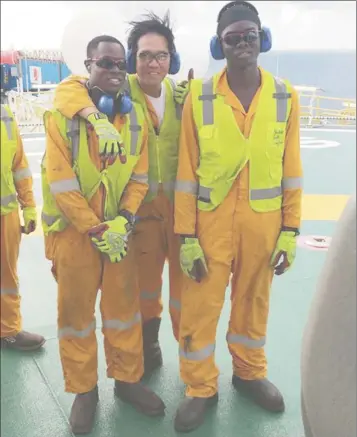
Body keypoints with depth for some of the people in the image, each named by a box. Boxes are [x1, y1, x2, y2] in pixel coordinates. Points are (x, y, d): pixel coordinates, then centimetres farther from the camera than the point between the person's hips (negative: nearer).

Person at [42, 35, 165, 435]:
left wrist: (123, 221, -10)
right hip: (74, 229, -3)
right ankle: (83, 390, 26)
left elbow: (139, 177, 4)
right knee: (76, 311, 8)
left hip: (119, 228, 3)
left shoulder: (136, 117, 4)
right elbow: (60, 182, -13)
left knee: (124, 305, 12)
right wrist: (96, 230, -16)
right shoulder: (63, 115, -8)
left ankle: (127, 378, 31)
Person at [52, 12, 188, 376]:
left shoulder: (182, 94, 2)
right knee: (145, 281, 15)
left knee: (186, 279, 11)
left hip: (183, 203, 2)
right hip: (141, 206, -1)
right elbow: (68, 90, -19)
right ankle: (148, 346, 39)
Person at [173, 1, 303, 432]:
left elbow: (290, 169, 3)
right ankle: (200, 388, 27)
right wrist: (186, 235, -6)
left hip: (263, 222, 2)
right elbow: (187, 171, -5)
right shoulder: (199, 97, -5)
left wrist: (290, 230, 1)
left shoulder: (284, 96, 0)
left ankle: (249, 373, 40)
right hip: (212, 221, -1)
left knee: (253, 301, 16)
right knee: (199, 306, 5)